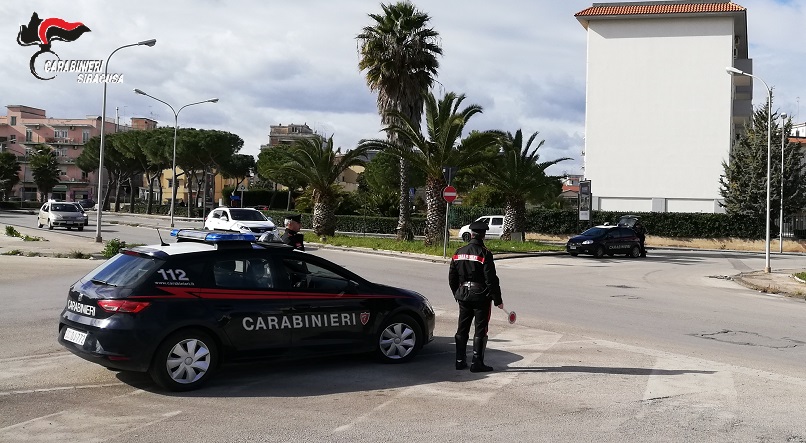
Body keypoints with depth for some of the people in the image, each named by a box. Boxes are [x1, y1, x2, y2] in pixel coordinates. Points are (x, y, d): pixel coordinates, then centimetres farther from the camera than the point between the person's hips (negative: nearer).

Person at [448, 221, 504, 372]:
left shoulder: (459, 253, 5)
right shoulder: (484, 253, -13)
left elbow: (452, 278, 11)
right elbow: (491, 279, -15)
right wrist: (498, 300, -7)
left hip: (463, 296, 5)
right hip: (481, 297, -5)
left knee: (462, 329, 13)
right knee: (480, 330, 2)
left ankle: (460, 361, 17)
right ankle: (477, 363, 3)